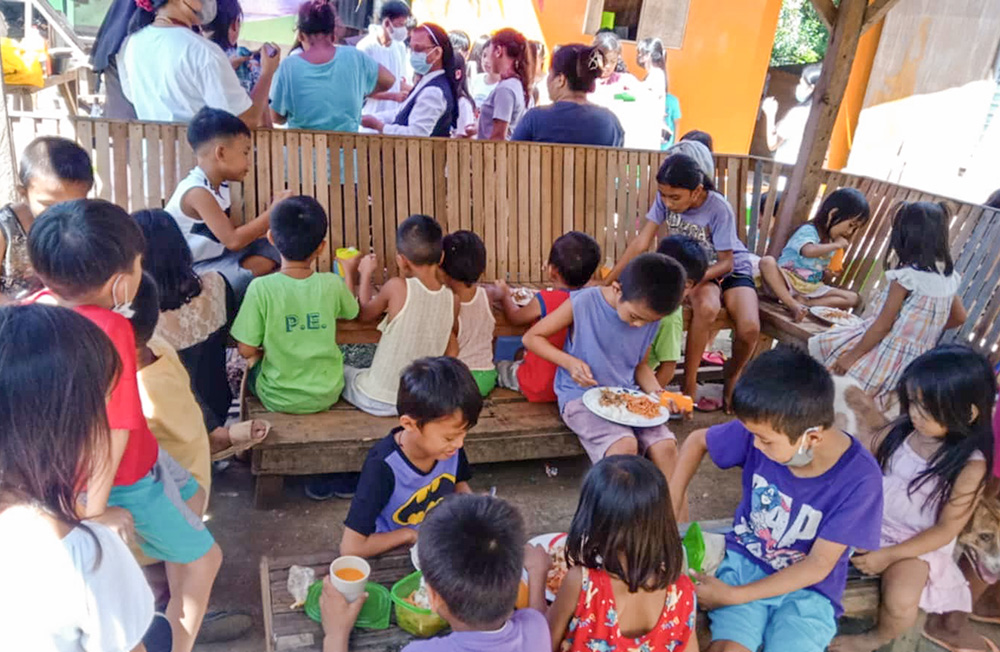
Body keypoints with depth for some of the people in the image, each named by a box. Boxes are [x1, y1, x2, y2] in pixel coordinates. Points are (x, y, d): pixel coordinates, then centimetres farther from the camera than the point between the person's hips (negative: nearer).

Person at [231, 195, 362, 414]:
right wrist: (349, 272, 26)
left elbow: (246, 350, -15)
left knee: (254, 362, 27)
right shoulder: (332, 284, -12)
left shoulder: (261, 288, -20)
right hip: (327, 395, 3)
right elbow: (351, 312, 10)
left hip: (279, 400, -2)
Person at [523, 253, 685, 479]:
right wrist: (570, 362, -19)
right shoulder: (583, 304, -15)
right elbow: (531, 337, -6)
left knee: (665, 445, -19)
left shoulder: (650, 317, 0)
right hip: (580, 396, -4)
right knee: (625, 445, -29)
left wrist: (657, 393, -4)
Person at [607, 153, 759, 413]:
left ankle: (731, 379, 6)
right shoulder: (665, 198, -17)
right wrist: (607, 281, -22)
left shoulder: (718, 208, -25)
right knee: (706, 308, -35)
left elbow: (726, 262, -19)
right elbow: (641, 241, -17)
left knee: (749, 328, -27)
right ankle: (689, 386, -20)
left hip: (731, 269, -1)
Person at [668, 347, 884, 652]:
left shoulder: (860, 478, -22)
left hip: (808, 589, -1)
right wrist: (672, 502, -7)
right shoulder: (761, 431, -16)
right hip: (744, 561, 1)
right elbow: (697, 441, 4)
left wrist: (733, 596, -18)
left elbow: (818, 566, -16)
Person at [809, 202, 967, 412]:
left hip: (889, 355, -8)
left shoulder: (906, 276, -20)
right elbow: (959, 317, 13)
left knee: (823, 346, 5)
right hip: (916, 359, 8)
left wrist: (852, 355, -9)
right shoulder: (948, 276, 2)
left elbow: (883, 325, -17)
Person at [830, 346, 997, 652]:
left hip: (917, 544, -4)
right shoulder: (903, 429, -9)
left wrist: (889, 555, -18)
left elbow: (945, 530, -15)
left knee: (901, 600, -25)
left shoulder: (970, 466, -19)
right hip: (871, 519, 5)